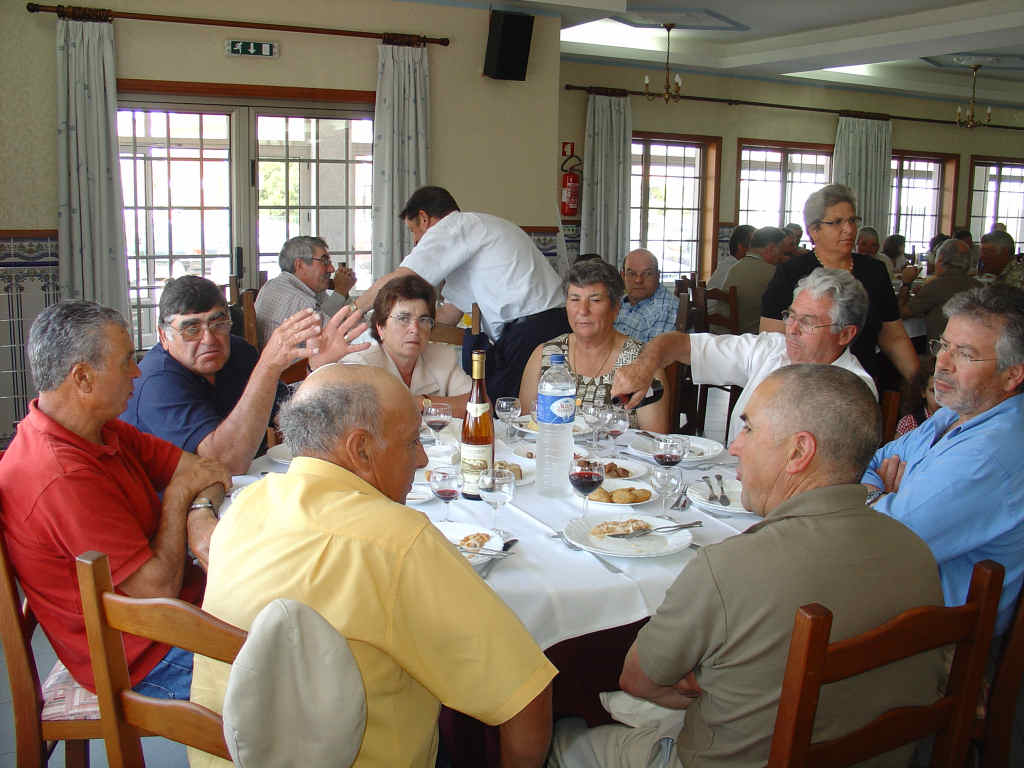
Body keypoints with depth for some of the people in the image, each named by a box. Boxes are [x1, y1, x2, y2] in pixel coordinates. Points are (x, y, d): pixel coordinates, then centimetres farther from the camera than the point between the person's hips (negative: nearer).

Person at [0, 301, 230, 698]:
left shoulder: (105, 432, 3)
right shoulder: (62, 479, -29)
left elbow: (207, 466, 5)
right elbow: (158, 587, -26)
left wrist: (200, 513, -18)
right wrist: (180, 492, -13)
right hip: (149, 661, -9)